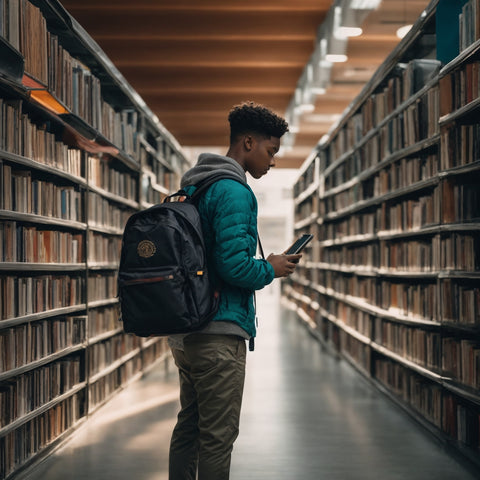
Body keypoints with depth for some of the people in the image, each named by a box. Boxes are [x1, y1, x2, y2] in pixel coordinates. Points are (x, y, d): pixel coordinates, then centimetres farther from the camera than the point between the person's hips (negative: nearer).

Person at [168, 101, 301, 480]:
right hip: (219, 333, -10)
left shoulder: (195, 187, 17)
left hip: (184, 332, 10)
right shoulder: (233, 192, -14)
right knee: (218, 436, -3)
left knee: (188, 428, 15)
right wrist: (271, 270, -5)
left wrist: (263, 265, 18)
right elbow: (234, 266, -22)